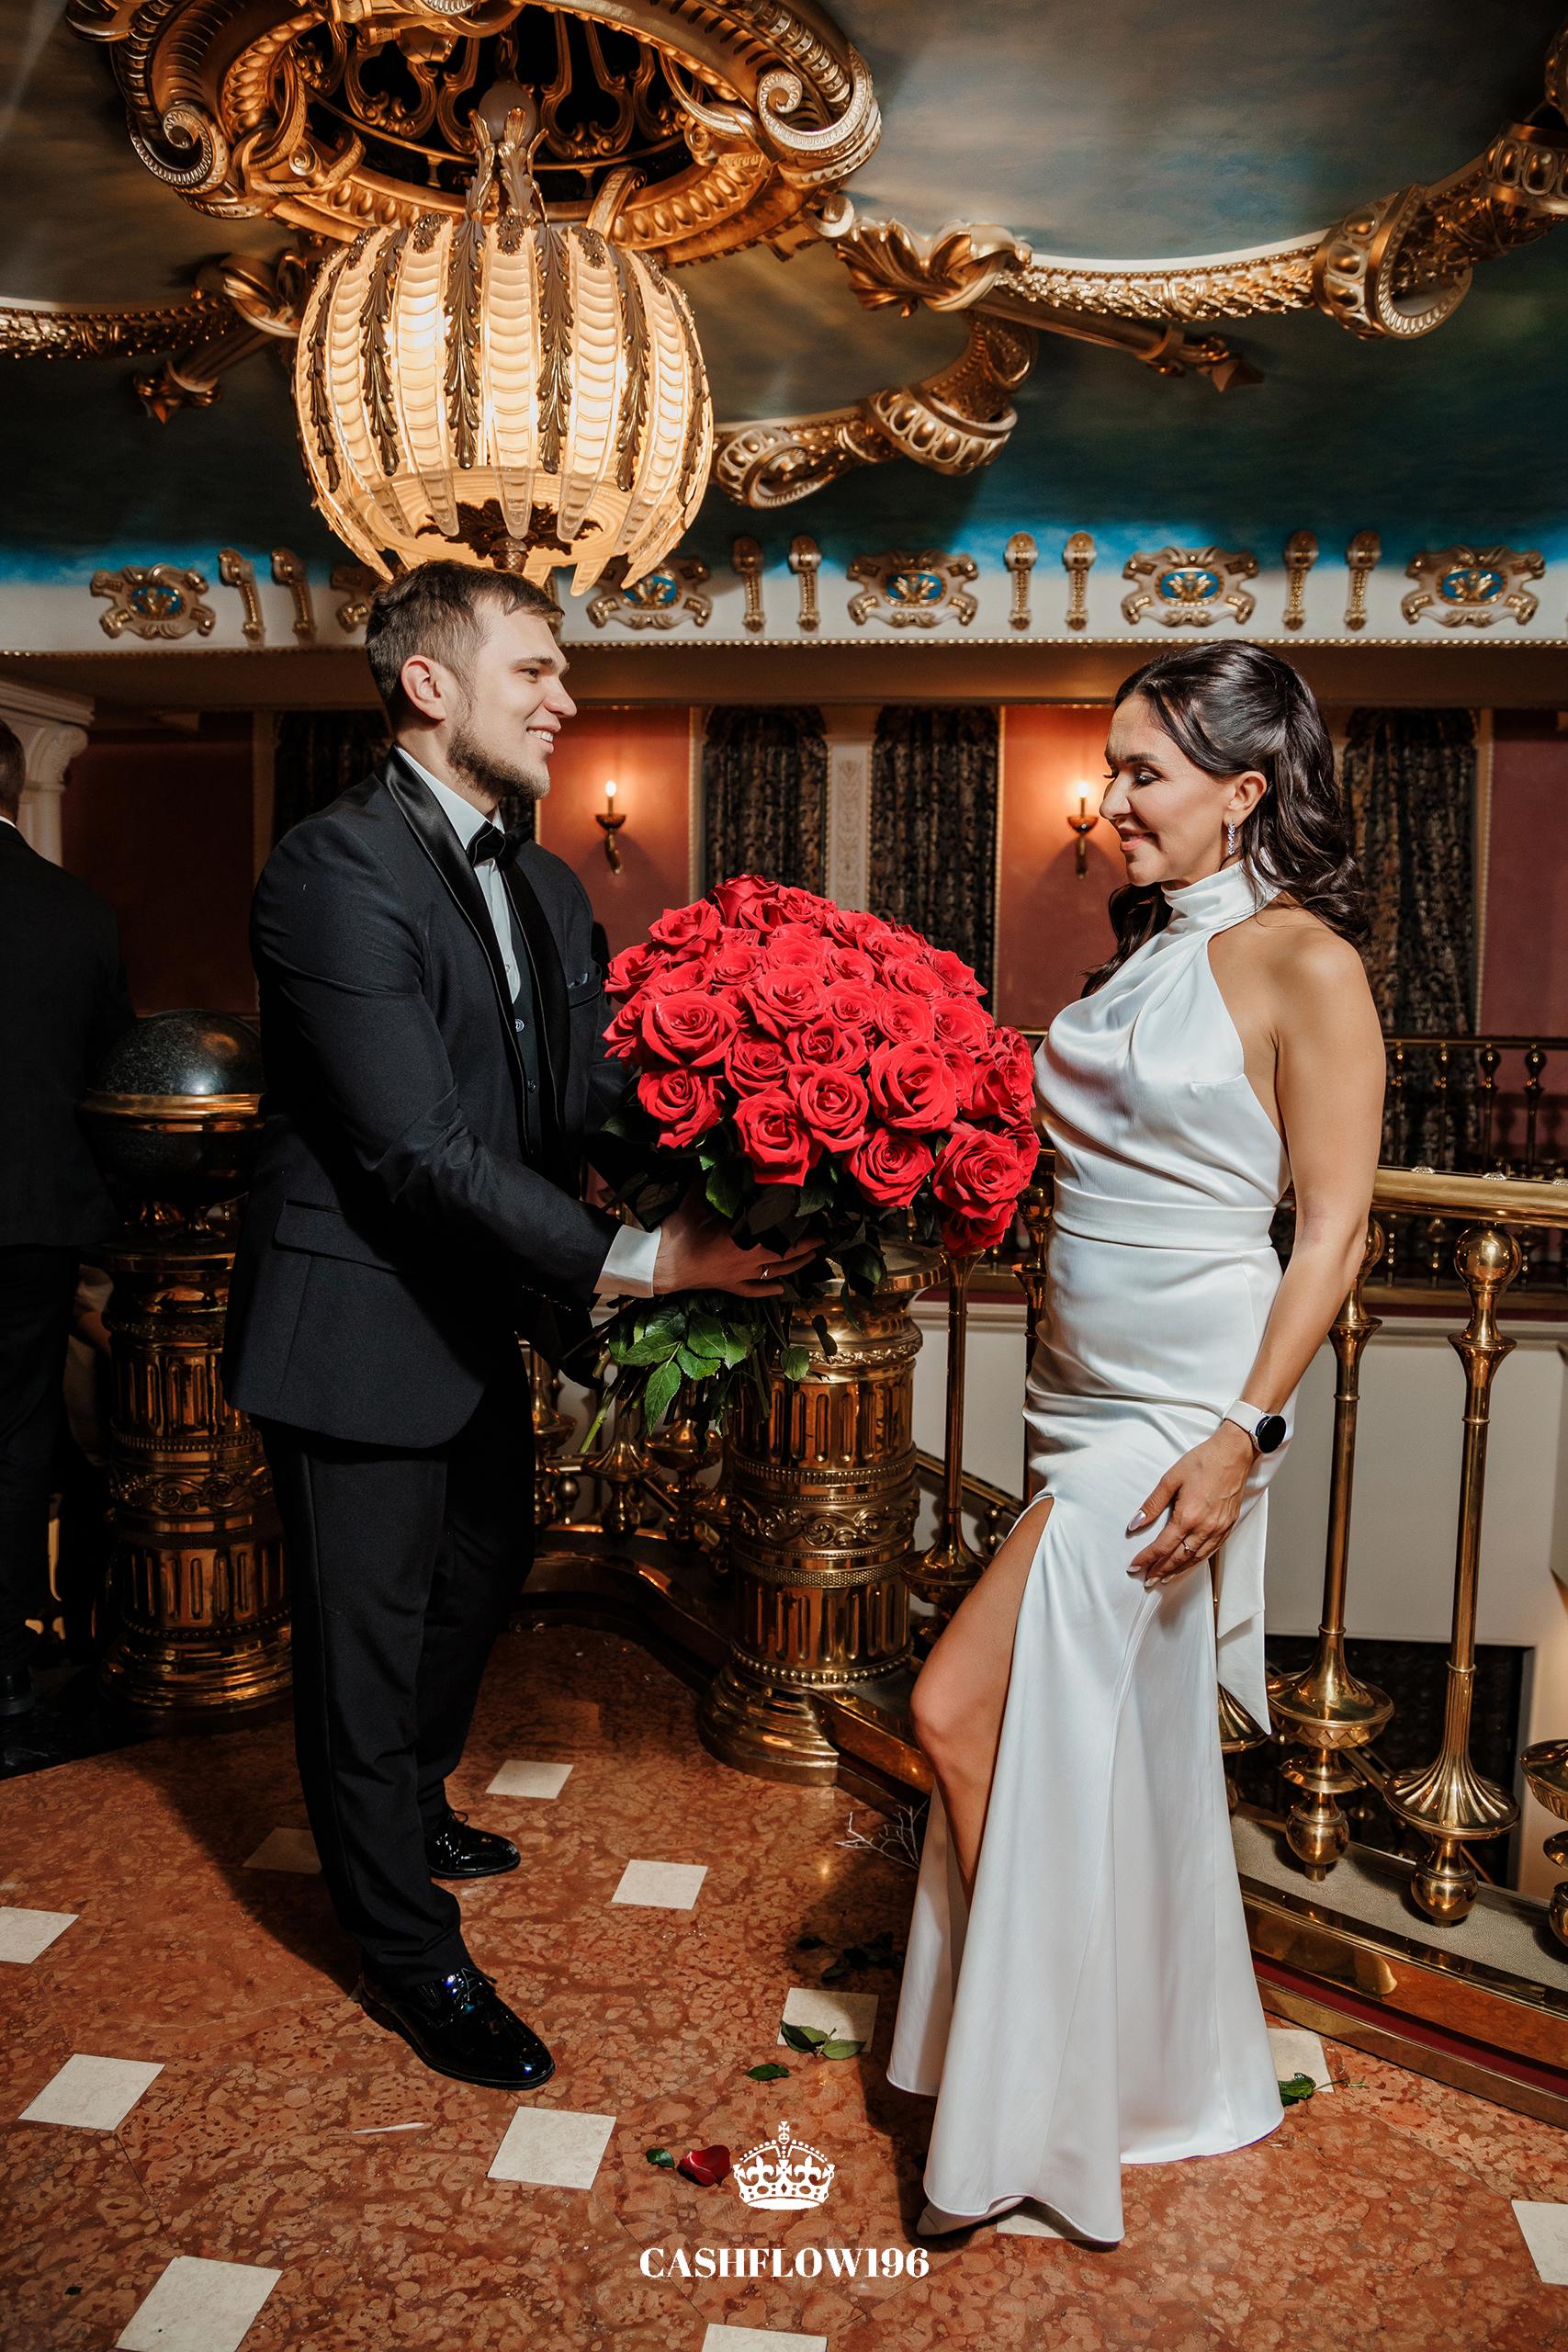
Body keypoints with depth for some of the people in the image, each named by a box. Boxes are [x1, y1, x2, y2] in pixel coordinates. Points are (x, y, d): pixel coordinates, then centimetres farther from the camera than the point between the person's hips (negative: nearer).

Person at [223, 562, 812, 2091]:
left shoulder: (547, 890, 7)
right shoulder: (335, 869, -21)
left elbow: (592, 1093, -2)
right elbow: (421, 1147, -28)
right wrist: (634, 1263, -31)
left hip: (477, 1318, 9)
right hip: (361, 1327, -9)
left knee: (477, 1581, 26)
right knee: (369, 1636, 8)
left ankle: (403, 1810, 53)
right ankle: (410, 1954, 29)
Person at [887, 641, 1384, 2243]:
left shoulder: (1301, 961, -11)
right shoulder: (1143, 952, 13)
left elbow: (1336, 1225, -14)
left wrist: (1244, 1434, -20)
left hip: (1178, 1416, -8)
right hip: (1083, 1395, 8)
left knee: (962, 1710, -8)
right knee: (1117, 1743, 16)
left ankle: (1027, 2095, 14)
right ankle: (1183, 2087, 38)